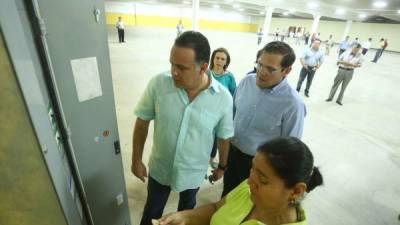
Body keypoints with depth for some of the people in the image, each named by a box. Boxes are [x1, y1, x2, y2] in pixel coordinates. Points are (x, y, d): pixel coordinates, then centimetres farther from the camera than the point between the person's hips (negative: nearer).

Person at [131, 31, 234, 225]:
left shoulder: (223, 98, -22)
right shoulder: (158, 83, -22)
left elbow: (224, 137, -7)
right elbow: (142, 122, -9)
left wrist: (222, 166, 6)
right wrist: (136, 160, -2)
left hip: (193, 173, 1)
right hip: (159, 168, 0)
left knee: (187, 208, 31)